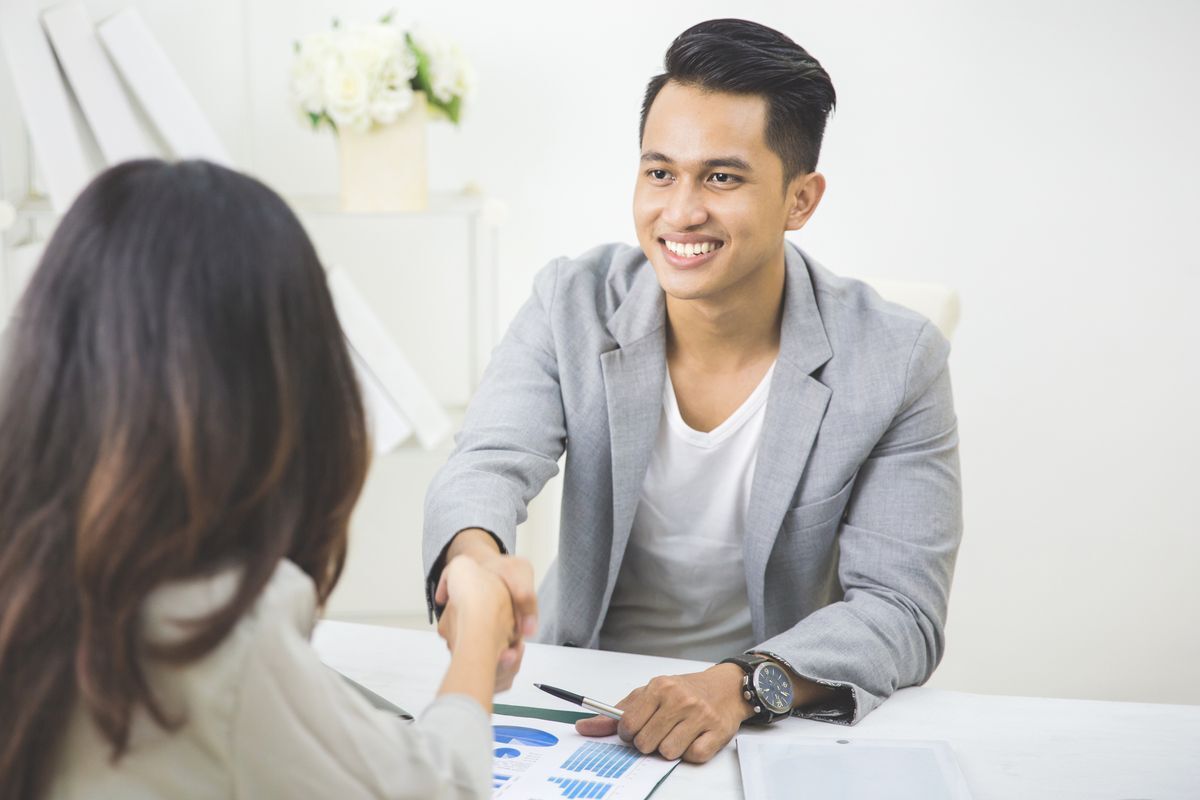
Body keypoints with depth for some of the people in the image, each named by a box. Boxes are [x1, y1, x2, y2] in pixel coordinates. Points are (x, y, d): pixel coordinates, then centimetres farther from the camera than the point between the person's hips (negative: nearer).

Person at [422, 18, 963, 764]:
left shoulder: (897, 361, -11)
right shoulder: (574, 305, -4)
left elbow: (902, 610, -12)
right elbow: (488, 464, -15)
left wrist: (743, 684, -30)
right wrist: (476, 557, -39)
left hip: (781, 723, 0)